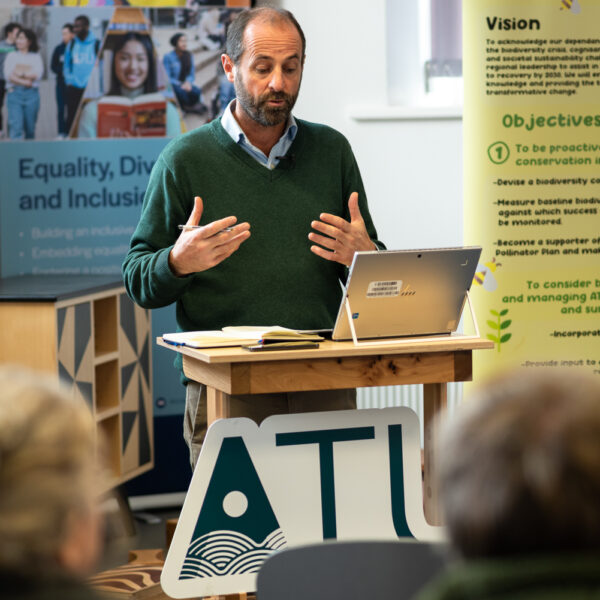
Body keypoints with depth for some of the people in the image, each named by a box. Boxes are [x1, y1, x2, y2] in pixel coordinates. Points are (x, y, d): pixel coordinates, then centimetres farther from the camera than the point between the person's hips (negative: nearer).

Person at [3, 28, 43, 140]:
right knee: (16, 125, -13)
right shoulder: (11, 56, 12)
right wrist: (24, 82, -12)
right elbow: (8, 75, -2)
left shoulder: (36, 57, 11)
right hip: (14, 92, -1)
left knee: (30, 127, 4)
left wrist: (20, 74, -7)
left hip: (31, 93, 1)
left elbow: (37, 75, -4)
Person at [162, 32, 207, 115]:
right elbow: (167, 77, -10)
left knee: (197, 91, -28)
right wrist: (180, 85, -21)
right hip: (172, 85, -4)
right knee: (183, 92, -36)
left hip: (185, 84, 4)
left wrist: (188, 82, -12)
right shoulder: (168, 57, -7)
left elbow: (192, 74, 12)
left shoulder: (189, 56, 9)